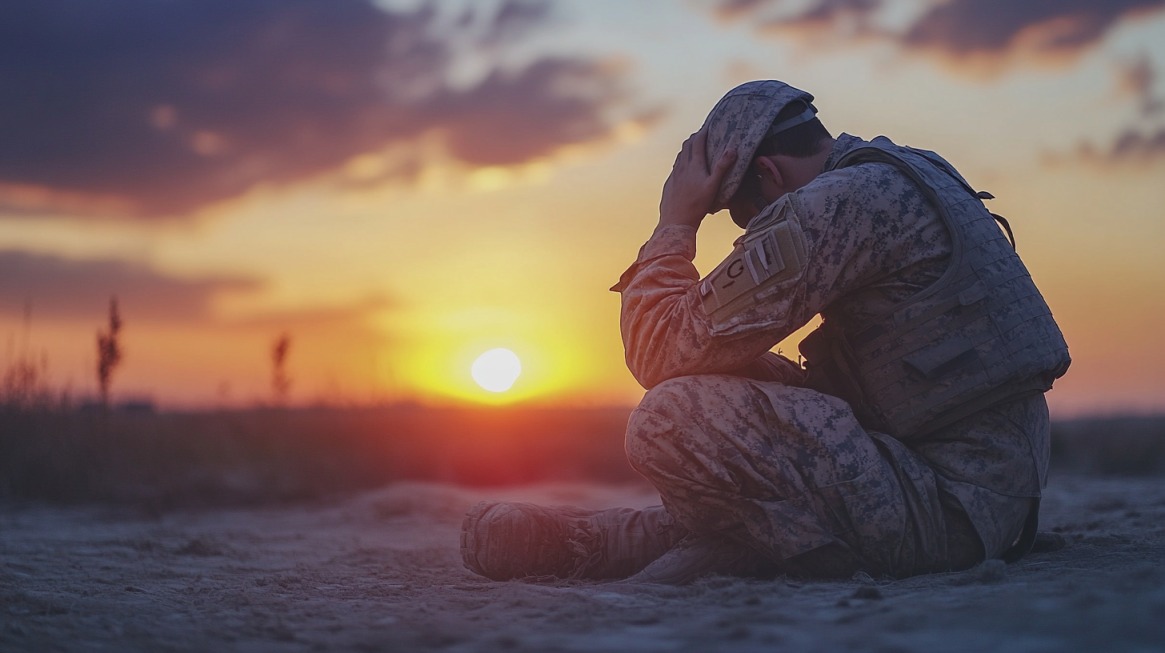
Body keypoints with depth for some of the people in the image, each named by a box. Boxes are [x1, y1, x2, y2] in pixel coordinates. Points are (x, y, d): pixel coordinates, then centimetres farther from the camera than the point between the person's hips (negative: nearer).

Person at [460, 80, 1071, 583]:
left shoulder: (836, 205, -15)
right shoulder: (915, 174, 16)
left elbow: (661, 353, -13)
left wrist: (676, 221, -1)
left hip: (950, 507, -10)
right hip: (1000, 495, 10)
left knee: (669, 420, -20)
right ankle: (590, 539, 22)